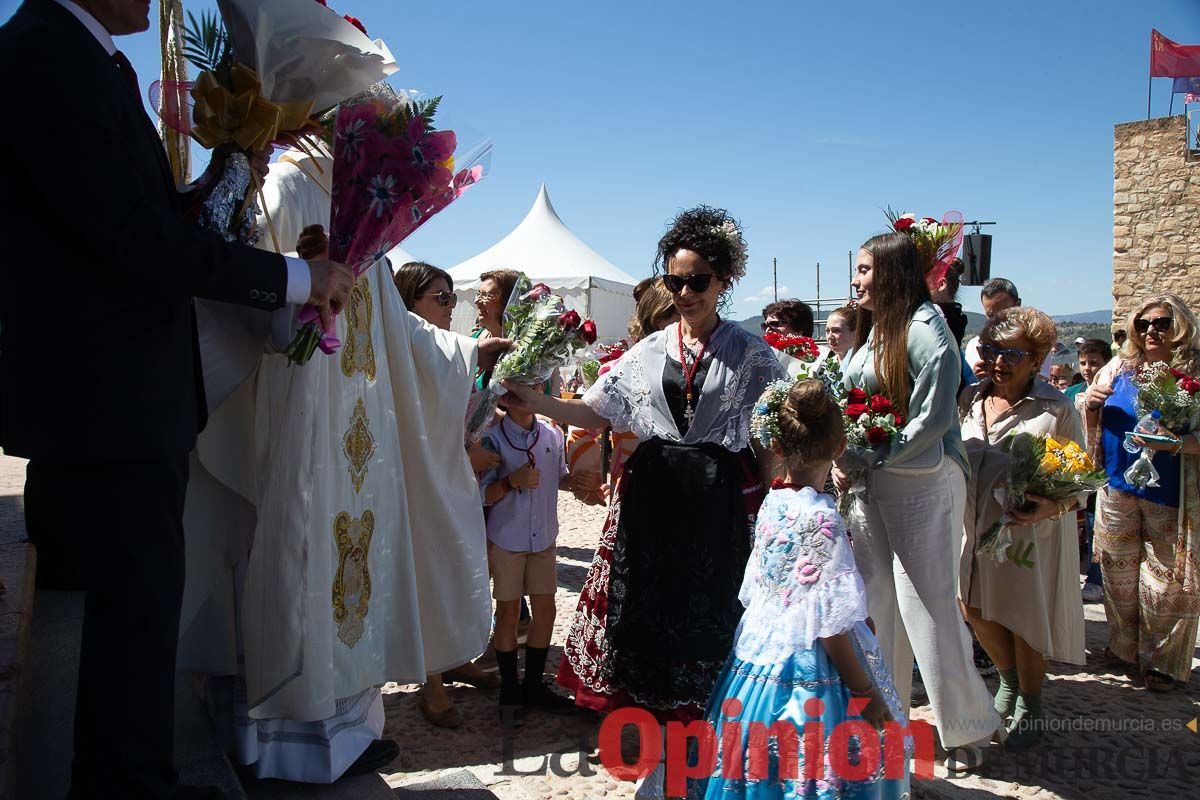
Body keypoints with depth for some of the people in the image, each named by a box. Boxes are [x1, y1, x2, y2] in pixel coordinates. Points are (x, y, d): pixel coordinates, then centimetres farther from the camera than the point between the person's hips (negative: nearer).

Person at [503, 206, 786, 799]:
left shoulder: (751, 354, 4)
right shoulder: (648, 352, 10)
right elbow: (594, 412, 6)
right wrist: (533, 400, -8)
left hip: (719, 505, -2)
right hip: (654, 500, 3)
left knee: (711, 622, 1)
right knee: (652, 618, 5)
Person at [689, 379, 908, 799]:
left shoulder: (771, 504, -1)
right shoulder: (821, 519, -22)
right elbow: (830, 626, -20)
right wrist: (867, 694, -11)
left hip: (757, 662, 7)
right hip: (809, 680, -7)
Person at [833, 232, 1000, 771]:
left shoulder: (924, 331, -14)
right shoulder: (875, 328, 13)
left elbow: (933, 419, -19)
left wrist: (871, 461, -17)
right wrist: (844, 459, 0)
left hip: (922, 480, -8)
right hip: (875, 481, 8)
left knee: (926, 601, -3)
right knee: (875, 596, 12)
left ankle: (969, 726, 14)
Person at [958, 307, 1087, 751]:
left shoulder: (1057, 408, -11)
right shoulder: (969, 398, 2)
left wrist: (1054, 506, -26)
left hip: (1030, 532, -5)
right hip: (975, 527, 5)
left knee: (1025, 617, 6)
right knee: (975, 608, 13)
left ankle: (1030, 708, 30)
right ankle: (1009, 681, 43)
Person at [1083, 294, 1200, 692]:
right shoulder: (1119, 369, 6)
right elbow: (1090, 428, 16)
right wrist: (1090, 406, -4)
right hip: (1117, 490, 4)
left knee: (1166, 582, 2)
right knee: (1118, 576, 13)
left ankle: (1162, 662, 19)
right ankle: (1125, 649, 31)